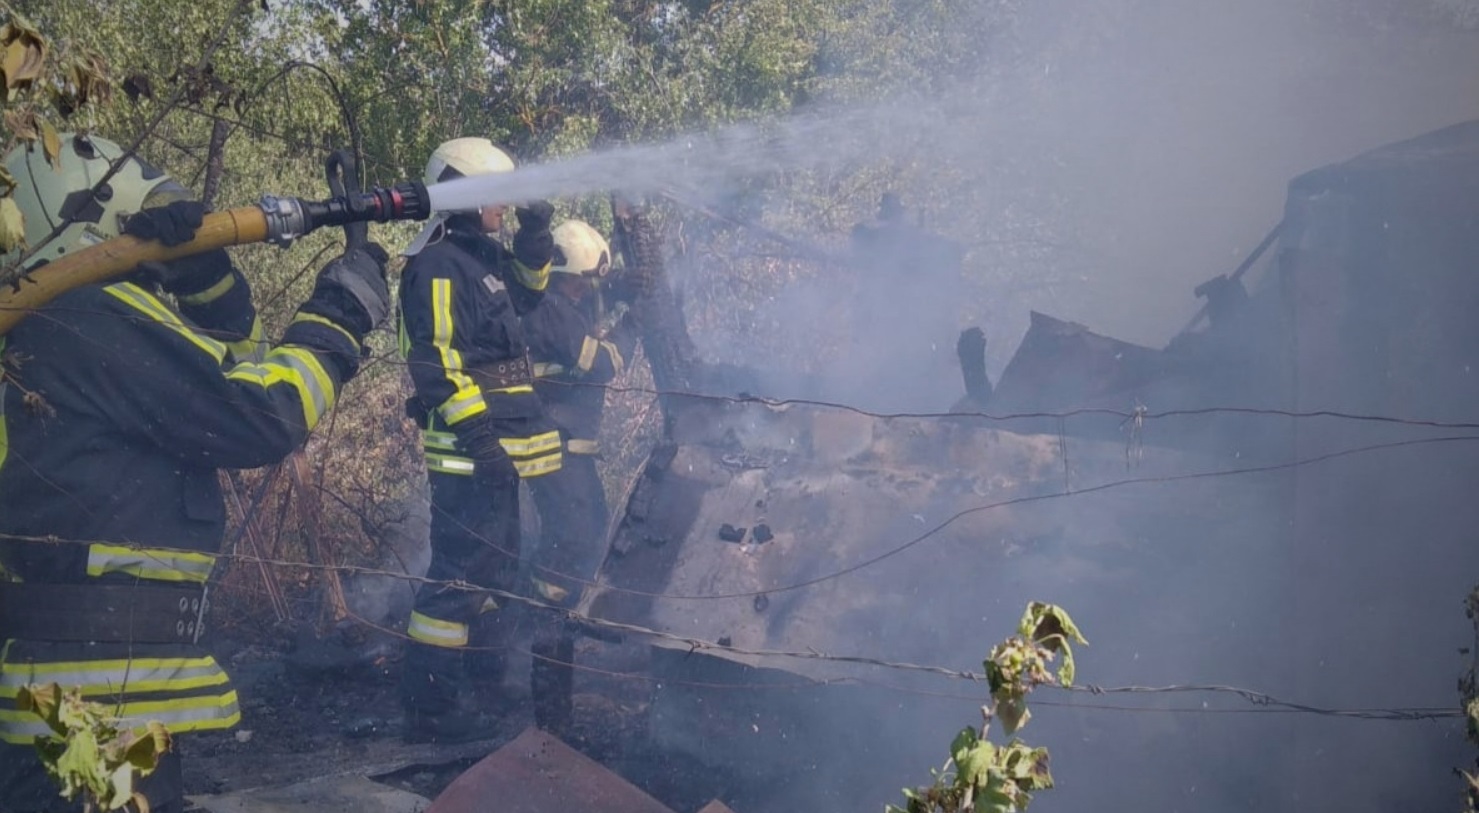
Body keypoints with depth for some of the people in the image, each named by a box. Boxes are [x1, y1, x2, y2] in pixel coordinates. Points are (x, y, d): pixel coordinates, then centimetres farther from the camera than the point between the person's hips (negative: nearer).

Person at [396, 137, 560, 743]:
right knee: (461, 575, -10)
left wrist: (535, 237, 15)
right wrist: (477, 434, -24)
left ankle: (486, 677, 34)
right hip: (470, 453, -11)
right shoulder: (437, 267, -14)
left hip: (496, 452, 11)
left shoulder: (481, 256, 15)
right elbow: (436, 362, -21)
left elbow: (526, 292, 33)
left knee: (497, 567, 20)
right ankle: (430, 706, -6)